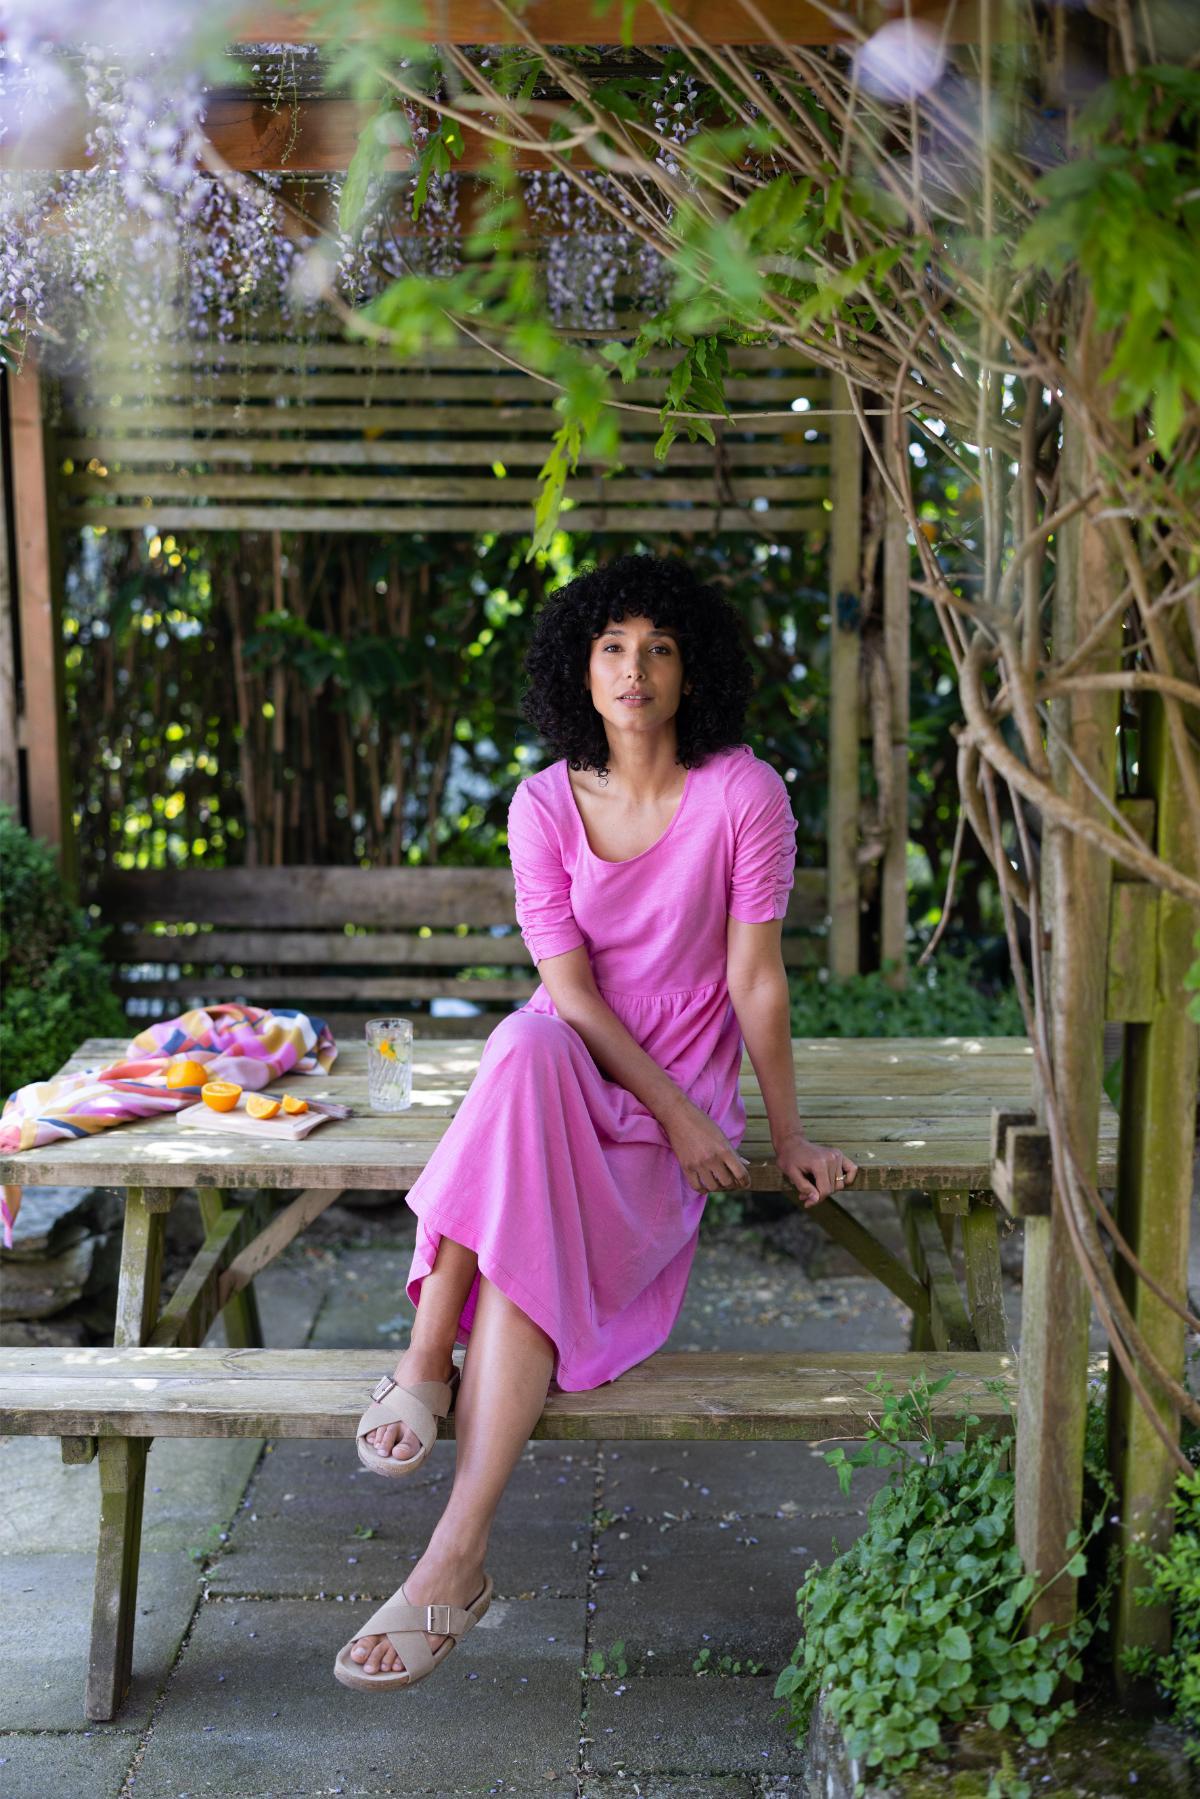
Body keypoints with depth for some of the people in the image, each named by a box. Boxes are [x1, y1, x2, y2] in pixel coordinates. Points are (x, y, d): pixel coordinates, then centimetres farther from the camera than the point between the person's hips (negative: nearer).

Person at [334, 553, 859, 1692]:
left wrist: (789, 1139, -3)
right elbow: (568, 987, -6)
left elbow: (755, 978, -5)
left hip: (685, 1088, -2)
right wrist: (676, 1116, -16)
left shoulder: (742, 793, -7)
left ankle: (456, 1557, -27)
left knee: (530, 1254, -28)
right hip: (572, 1074, 2)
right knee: (525, 1045, -36)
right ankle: (429, 1354, -34)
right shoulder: (545, 804, 0)